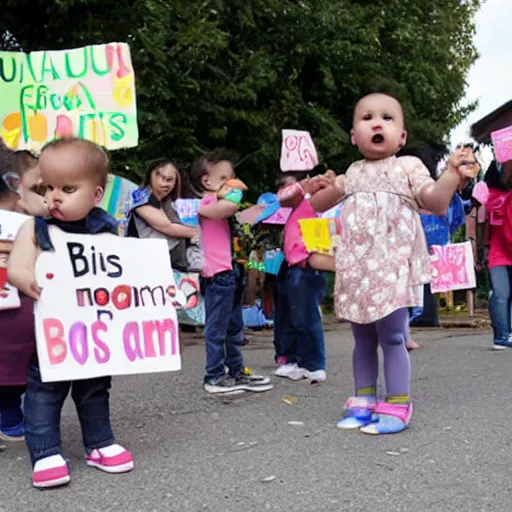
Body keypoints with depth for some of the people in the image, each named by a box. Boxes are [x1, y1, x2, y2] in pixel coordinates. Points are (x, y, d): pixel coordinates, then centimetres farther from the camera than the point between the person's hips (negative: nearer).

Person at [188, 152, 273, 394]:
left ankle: (236, 372, 23)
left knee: (234, 328, 15)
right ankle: (214, 376, 2)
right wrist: (235, 191, -10)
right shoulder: (207, 203, -9)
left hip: (233, 271, 10)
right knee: (217, 328, -4)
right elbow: (229, 206, -28)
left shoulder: (222, 203, 22)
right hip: (218, 273, -10)